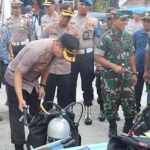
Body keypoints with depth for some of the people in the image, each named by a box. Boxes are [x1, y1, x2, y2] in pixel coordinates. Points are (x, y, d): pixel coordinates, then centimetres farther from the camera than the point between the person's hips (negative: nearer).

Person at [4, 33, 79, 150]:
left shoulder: (56, 50, -15)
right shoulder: (36, 51, -38)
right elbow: (18, 74, -33)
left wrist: (42, 86, 1)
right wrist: (20, 99, -39)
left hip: (32, 80, 7)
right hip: (15, 78, -7)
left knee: (36, 113, 12)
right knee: (18, 114, -6)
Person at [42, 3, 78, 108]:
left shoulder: (74, 31, 5)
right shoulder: (49, 28, 0)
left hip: (65, 69, 1)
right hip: (49, 68, -1)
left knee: (64, 98, 9)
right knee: (48, 97, 7)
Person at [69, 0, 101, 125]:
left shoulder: (94, 22, 2)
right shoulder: (70, 20, 7)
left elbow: (98, 42, 2)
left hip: (87, 56, -1)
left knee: (87, 85, 6)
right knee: (70, 84, 8)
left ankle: (88, 112, 14)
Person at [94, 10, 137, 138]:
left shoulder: (128, 36, 6)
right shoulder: (106, 38, -11)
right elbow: (97, 57, -11)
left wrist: (134, 73, 10)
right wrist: (114, 66, -18)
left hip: (126, 75, 4)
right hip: (111, 76, -4)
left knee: (130, 102, 5)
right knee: (111, 103, 3)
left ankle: (129, 128, 21)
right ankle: (113, 128, 20)